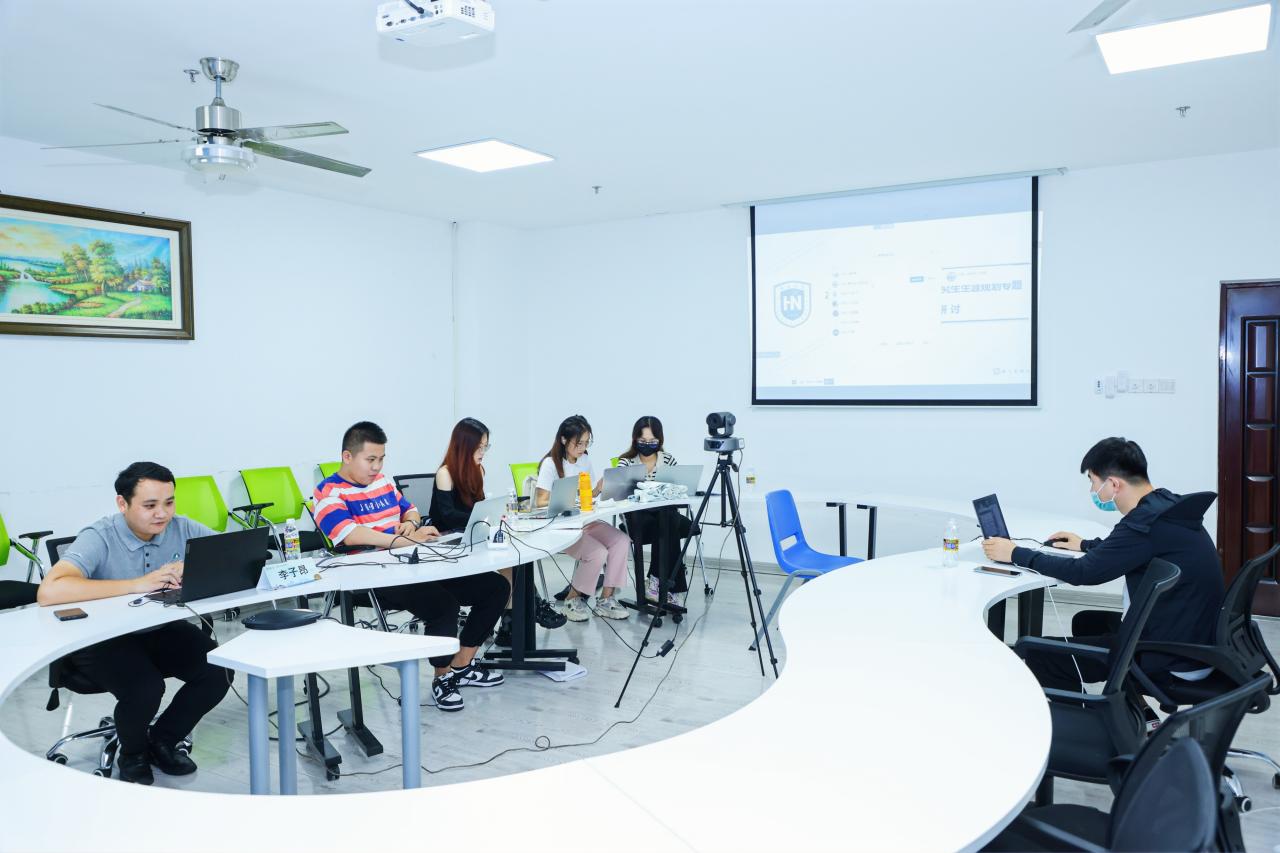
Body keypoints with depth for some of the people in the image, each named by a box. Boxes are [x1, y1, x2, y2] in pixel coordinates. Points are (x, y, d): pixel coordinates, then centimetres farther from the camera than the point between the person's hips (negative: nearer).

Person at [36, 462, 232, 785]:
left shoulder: (181, 528, -9)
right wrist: (136, 584, -38)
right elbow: (49, 592, -36)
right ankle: (132, 755, 7)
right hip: (102, 638, -4)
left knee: (218, 671, -17)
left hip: (161, 630, 4)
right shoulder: (99, 538, -21)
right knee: (145, 689, -29)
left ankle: (163, 740, 12)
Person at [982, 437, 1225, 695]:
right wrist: (1085, 545, 27)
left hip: (1174, 661, -10)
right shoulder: (1166, 506, 4)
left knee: (1041, 655, -10)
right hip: (1194, 638, 10)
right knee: (1086, 621, 27)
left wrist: (1016, 554, -10)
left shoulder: (1147, 523, -24)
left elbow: (1083, 573, -19)